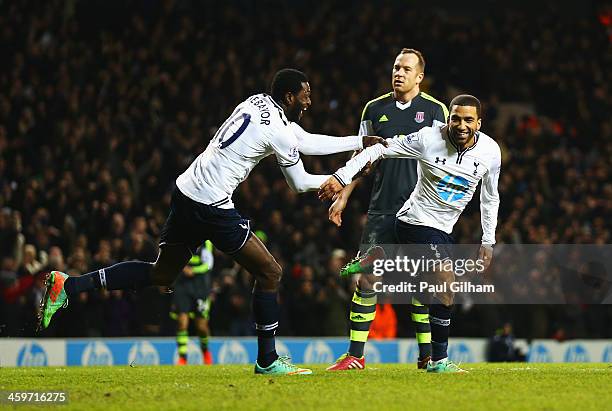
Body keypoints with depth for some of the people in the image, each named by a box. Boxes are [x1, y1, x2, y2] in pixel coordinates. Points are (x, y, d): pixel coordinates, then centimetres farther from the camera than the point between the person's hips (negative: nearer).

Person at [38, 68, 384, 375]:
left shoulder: (258, 102, 14)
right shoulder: (280, 131, -12)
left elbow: (308, 142, 22)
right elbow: (299, 184, 2)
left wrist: (360, 142, 23)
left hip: (187, 192, 9)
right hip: (212, 207, -9)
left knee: (161, 274, 15)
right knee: (269, 272, 1)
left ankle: (68, 285, 7)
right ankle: (267, 361, 7)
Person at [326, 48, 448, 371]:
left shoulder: (435, 110, 3)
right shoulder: (374, 109, 9)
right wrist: (343, 196, 13)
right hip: (381, 209, 2)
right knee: (365, 278, -5)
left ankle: (426, 354, 11)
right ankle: (355, 355, -1)